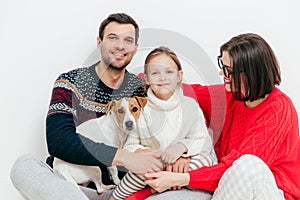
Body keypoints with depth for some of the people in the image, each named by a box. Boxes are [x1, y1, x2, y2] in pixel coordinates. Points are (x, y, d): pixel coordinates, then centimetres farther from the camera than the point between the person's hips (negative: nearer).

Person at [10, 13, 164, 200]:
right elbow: (58, 140, -18)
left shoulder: (141, 90, 5)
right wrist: (123, 157, -30)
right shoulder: (71, 82, -4)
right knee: (26, 165, -30)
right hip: (67, 184, 0)